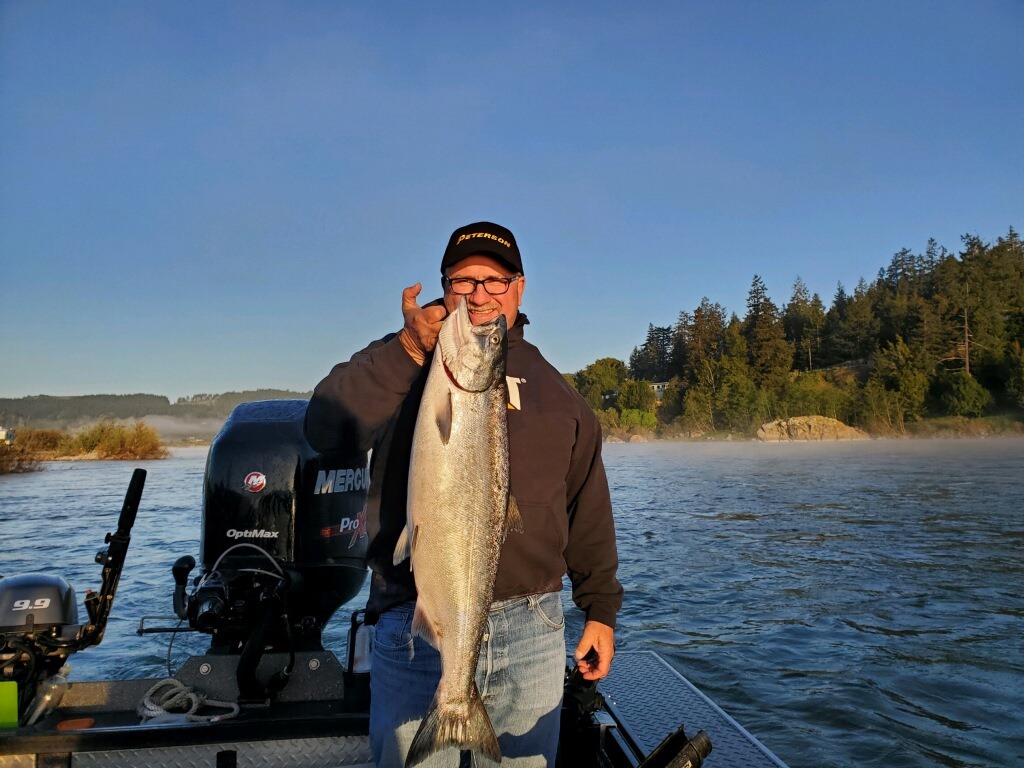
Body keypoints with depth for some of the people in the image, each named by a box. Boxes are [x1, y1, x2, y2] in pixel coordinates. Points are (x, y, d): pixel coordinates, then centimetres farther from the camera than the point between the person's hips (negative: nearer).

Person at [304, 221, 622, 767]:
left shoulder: (554, 390, 11)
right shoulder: (404, 365, 3)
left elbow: (588, 512, 14)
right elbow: (325, 429, -16)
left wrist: (601, 611, 12)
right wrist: (409, 350, -23)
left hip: (532, 632, 3)